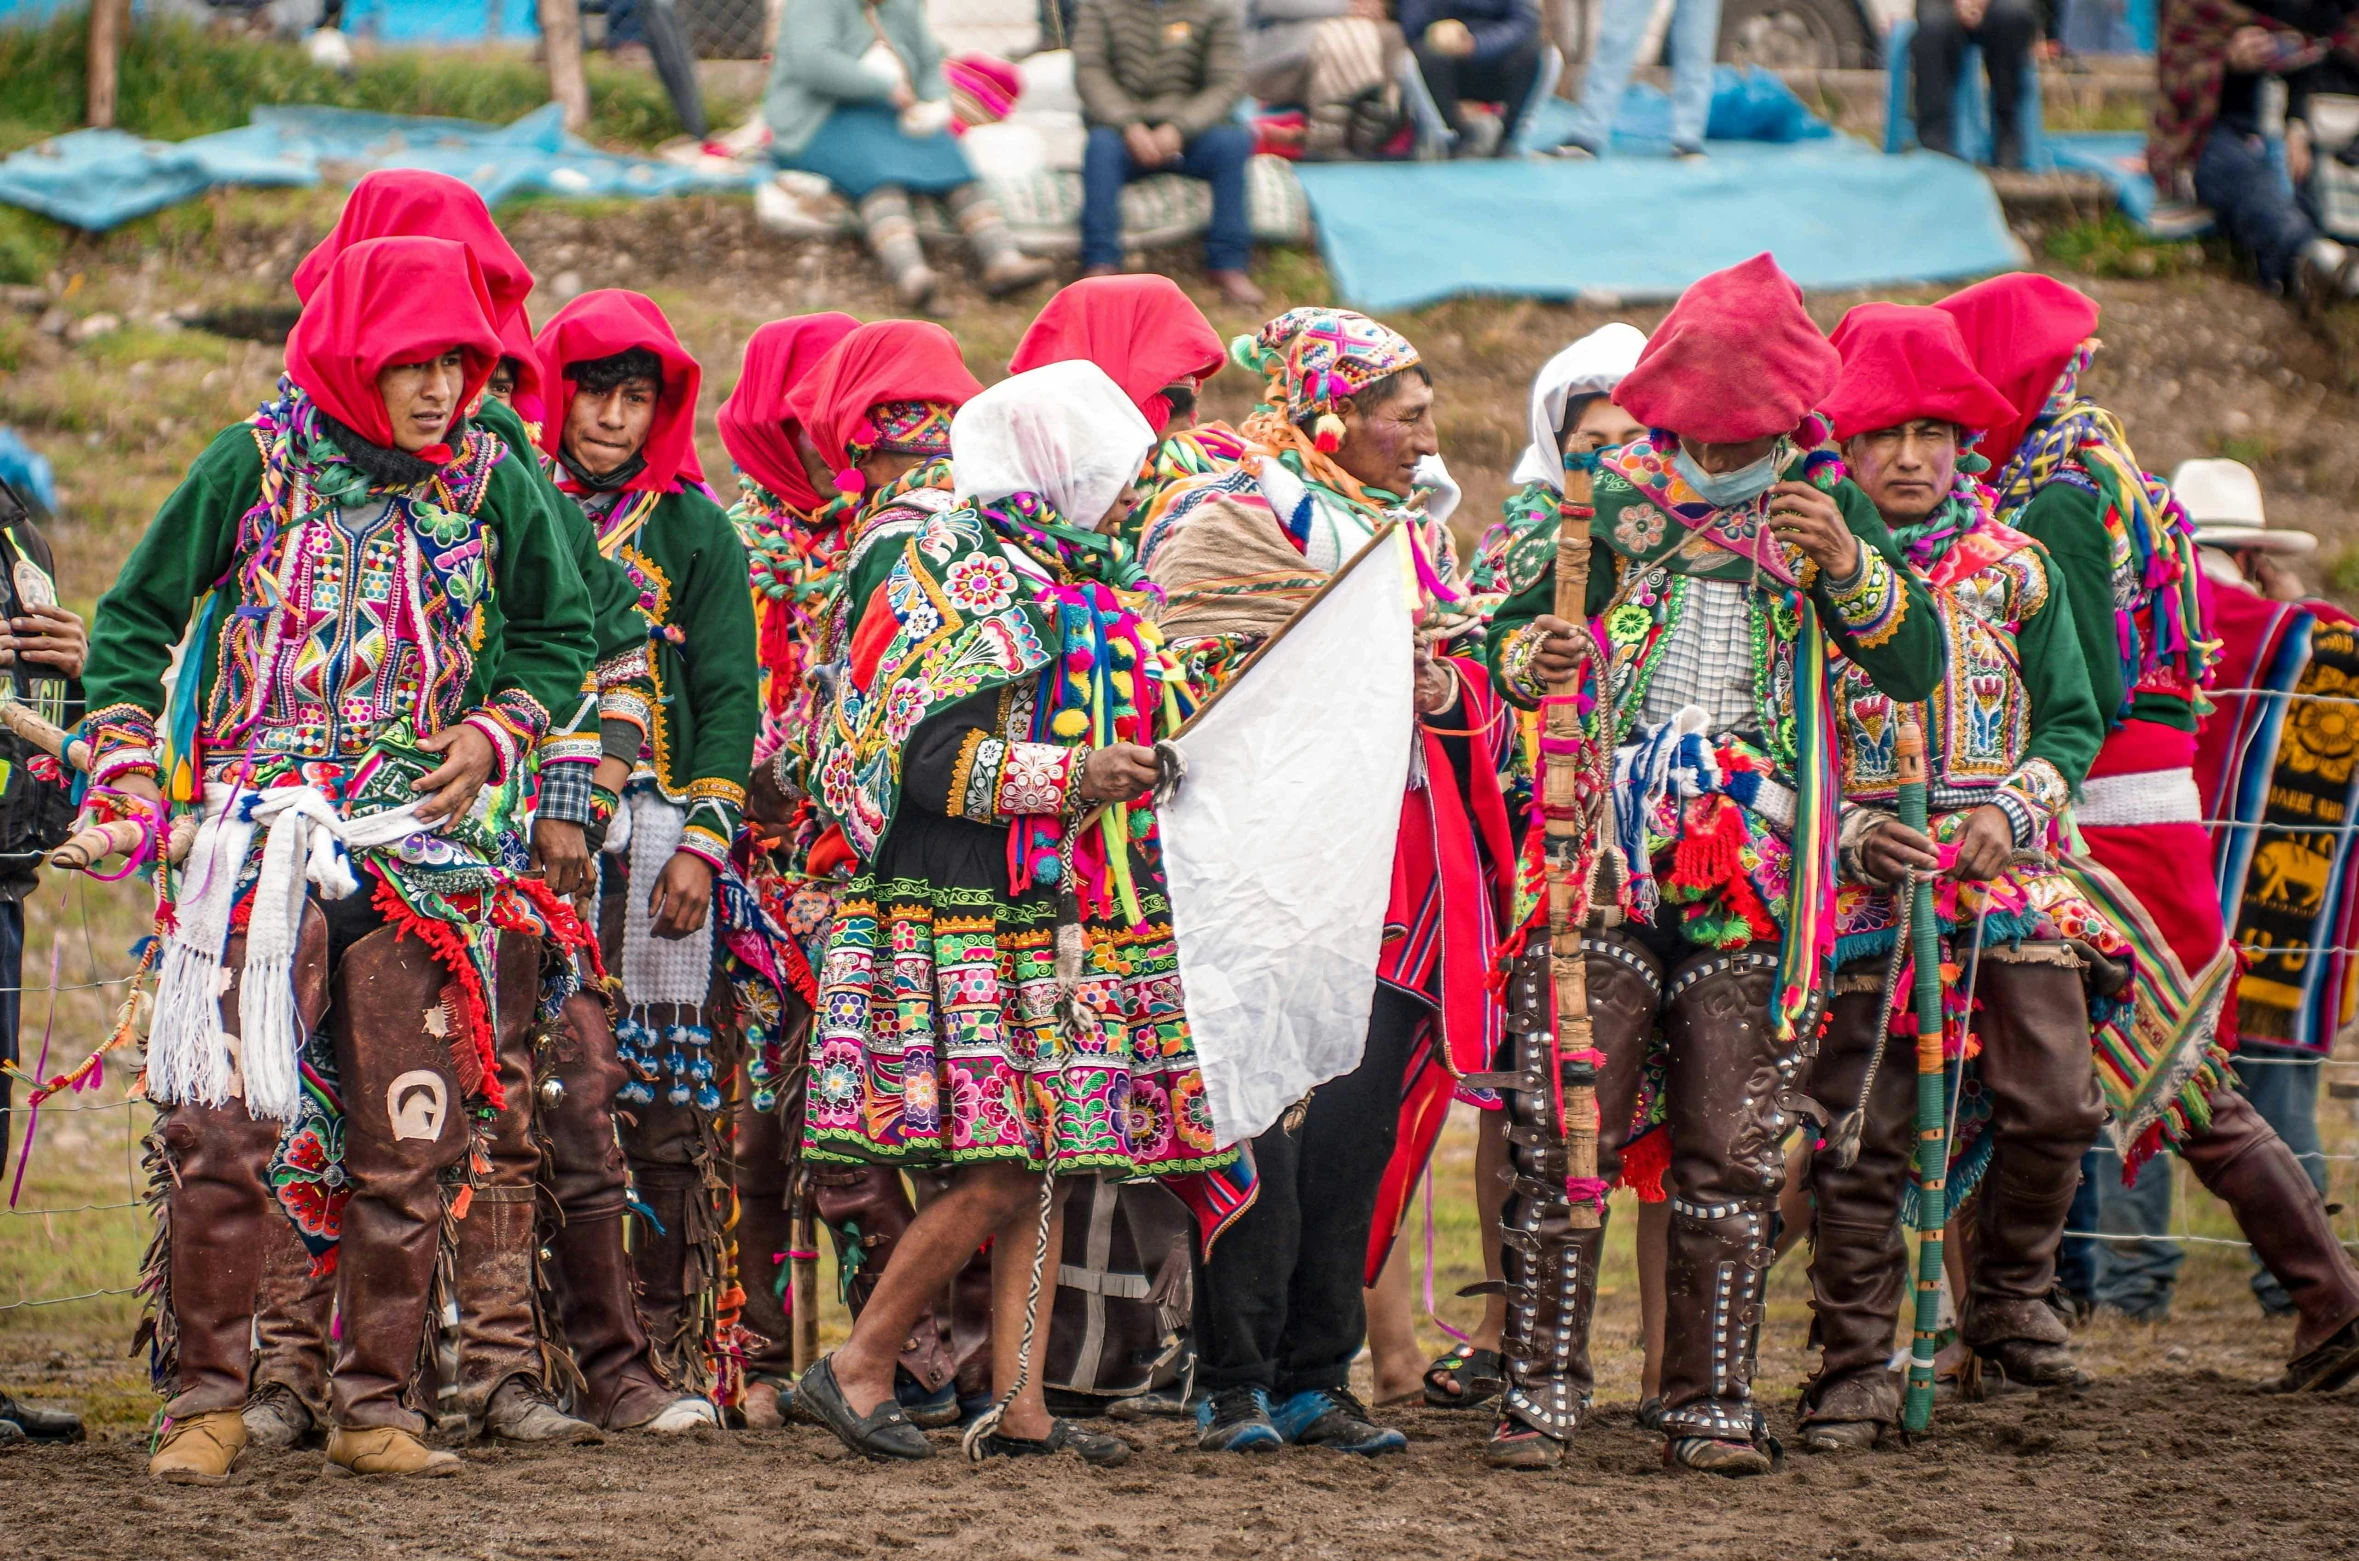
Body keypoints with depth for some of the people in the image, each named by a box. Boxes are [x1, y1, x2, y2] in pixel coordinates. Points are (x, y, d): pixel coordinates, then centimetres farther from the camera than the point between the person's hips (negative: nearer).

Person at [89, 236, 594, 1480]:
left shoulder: (490, 479, 6)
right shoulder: (255, 464, 1)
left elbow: (558, 633, 19)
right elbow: (136, 617, 11)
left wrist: (493, 735, 4)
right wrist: (125, 766, 1)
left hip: (422, 846, 2)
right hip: (259, 836, -2)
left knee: (408, 1146, 2)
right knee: (218, 1127, -12)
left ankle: (372, 1407, 13)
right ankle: (206, 1399, -1)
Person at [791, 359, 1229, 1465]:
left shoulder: (1087, 577, 19)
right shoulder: (959, 576, -10)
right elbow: (913, 758, -17)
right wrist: (1070, 775, -19)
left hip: (1065, 917, 9)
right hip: (972, 916, -9)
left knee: (1044, 1166, 6)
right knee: (998, 1173, -12)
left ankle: (1017, 1404, 8)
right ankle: (858, 1368, -1)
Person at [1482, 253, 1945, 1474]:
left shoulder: (1823, 505, 8)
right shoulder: (1612, 496, 7)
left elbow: (1917, 668, 0)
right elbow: (1507, 626, 8)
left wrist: (1846, 561, -16)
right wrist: (1527, 657, -16)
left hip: (1752, 871, 1)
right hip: (1602, 856, -1)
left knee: (1731, 1146, 1)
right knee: (1565, 1130, -6)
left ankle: (1712, 1403, 8)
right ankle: (1540, 1394, -1)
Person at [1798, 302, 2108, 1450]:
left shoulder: (2014, 569, 8)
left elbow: (2071, 720, 11)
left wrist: (2013, 809, -7)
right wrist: (1851, 835, -13)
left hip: (2009, 879, 2)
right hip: (1867, 885, -2)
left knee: (2053, 1105, -6)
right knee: (1862, 1139, -6)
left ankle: (2009, 1301, 19)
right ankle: (1854, 1374, 0)